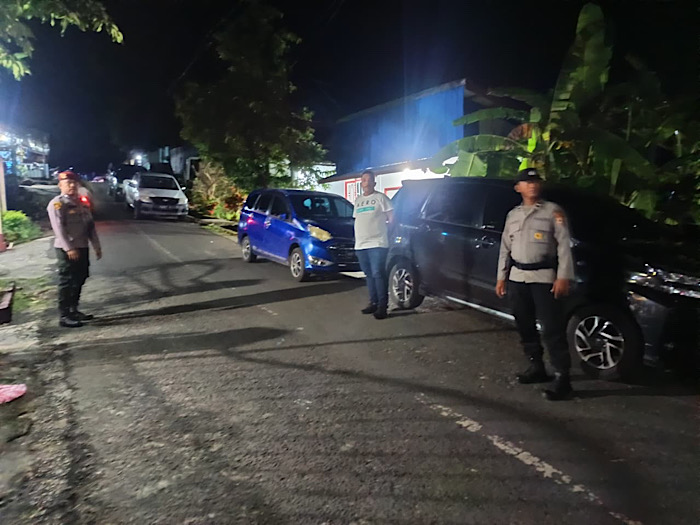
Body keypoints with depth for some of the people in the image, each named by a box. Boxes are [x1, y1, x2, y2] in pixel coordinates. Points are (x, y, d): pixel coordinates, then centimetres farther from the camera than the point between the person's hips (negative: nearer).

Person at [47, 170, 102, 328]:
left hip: (82, 247, 8)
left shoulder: (80, 203, 16)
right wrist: (69, 248, -24)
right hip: (66, 249, -8)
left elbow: (90, 225, 17)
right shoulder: (57, 204, -9)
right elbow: (59, 228, -17)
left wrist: (96, 246, 13)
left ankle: (73, 310, 25)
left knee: (79, 280, 13)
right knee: (66, 282, -5)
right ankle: (64, 316, 1)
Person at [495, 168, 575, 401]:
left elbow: (564, 245, -5)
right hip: (517, 277, 6)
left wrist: (563, 277, -14)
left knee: (552, 328, -7)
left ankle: (562, 378, -3)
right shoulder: (513, 215, 15)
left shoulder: (553, 211, 1)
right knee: (525, 325, 12)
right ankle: (537, 367, 27)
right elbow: (505, 248, 17)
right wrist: (501, 277, 12)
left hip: (544, 277, -5)